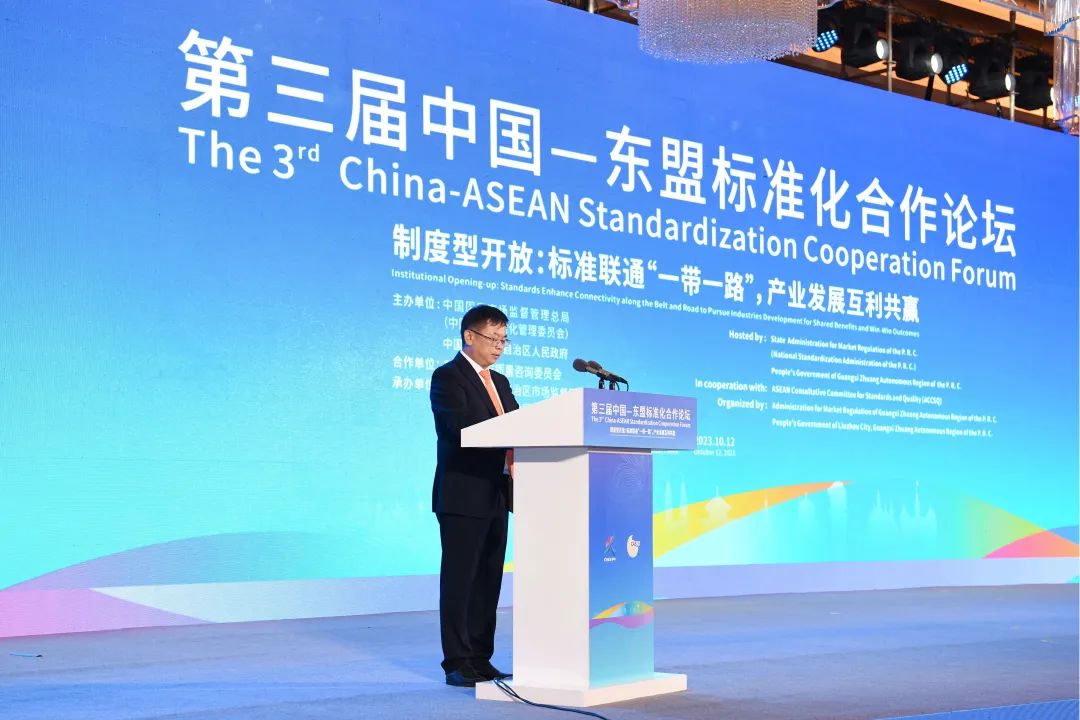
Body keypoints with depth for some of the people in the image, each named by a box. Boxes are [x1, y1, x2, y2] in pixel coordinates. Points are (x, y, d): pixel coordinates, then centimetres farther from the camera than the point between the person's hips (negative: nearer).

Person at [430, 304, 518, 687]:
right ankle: (457, 663, 2)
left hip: (496, 495, 8)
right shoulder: (447, 377, -6)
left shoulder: (500, 382, 19)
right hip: (463, 495, -8)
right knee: (460, 580, -3)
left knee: (489, 580, 10)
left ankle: (480, 658, 17)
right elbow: (461, 425, -21)